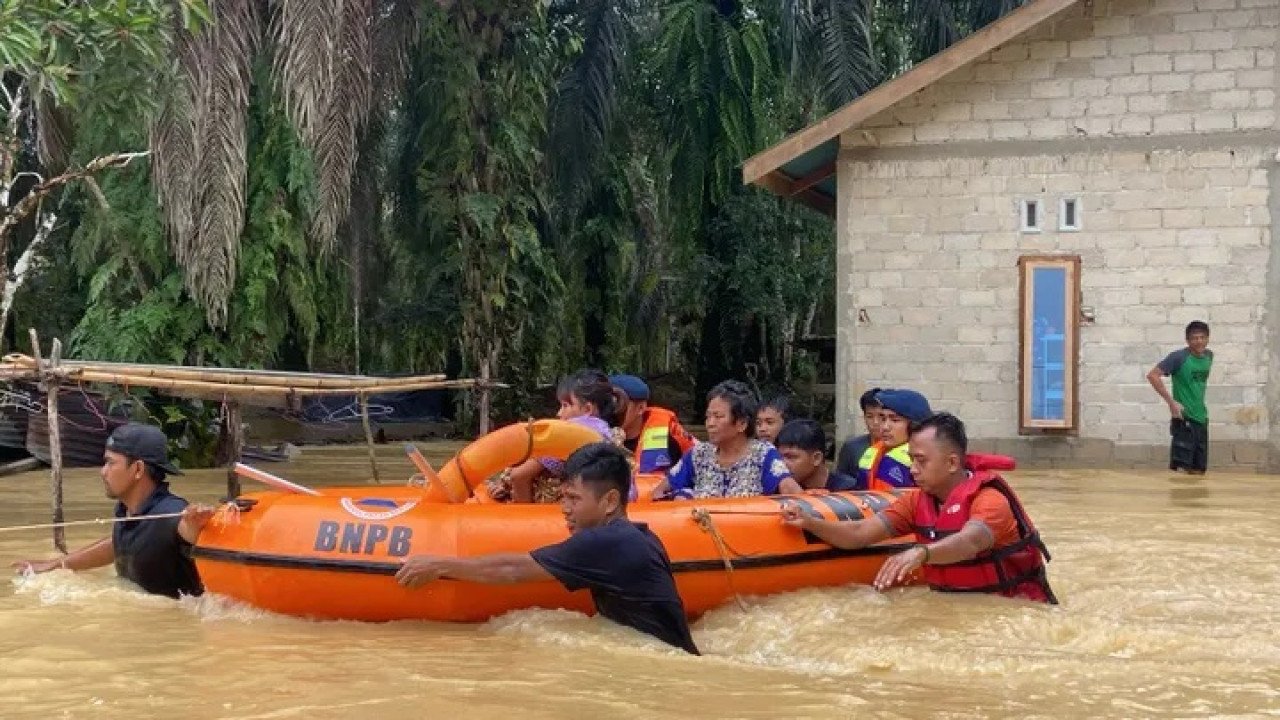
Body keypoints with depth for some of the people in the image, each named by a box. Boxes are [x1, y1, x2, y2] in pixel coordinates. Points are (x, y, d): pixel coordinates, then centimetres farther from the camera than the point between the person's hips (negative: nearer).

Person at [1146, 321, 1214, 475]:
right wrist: (1171, 402, -20)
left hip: (1201, 418, 7)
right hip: (1184, 418, -7)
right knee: (1181, 469, -11)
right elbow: (1152, 375, -18)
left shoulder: (1209, 355, 8)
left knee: (1198, 470, 10)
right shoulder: (1179, 357, -12)